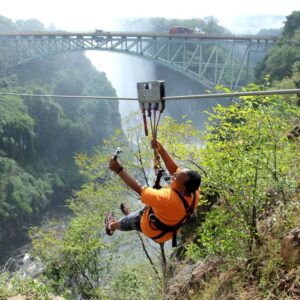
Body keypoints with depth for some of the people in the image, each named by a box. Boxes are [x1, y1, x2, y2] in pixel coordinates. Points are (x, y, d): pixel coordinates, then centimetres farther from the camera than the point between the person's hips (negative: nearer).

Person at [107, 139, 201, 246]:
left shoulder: (168, 199, -46)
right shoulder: (194, 191, -29)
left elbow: (139, 189, -35)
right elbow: (174, 169, -18)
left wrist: (118, 170, -29)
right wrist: (161, 150, -26)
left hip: (153, 230, -5)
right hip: (171, 224, 5)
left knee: (129, 221, 25)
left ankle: (111, 226, 56)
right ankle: (130, 214, 60)